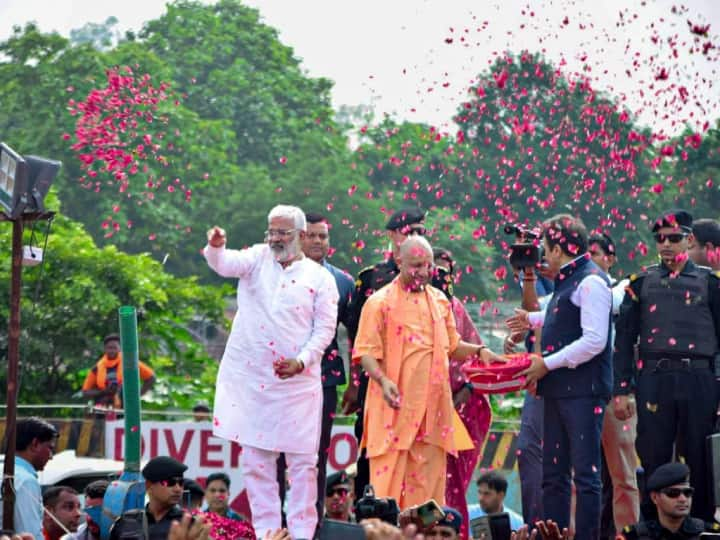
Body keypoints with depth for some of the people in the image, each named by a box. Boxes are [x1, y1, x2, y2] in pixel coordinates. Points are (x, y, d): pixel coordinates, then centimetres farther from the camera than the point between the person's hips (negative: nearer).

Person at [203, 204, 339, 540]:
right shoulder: (258, 259, 8)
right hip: (250, 378, 2)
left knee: (303, 461, -1)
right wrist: (215, 247, -34)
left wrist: (301, 361, -15)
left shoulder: (320, 278, 3)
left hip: (298, 381, -2)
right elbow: (226, 264, -11)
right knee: (255, 458, 4)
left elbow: (325, 328, 0)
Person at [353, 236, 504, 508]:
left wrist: (479, 350, 5)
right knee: (389, 478, -8)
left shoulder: (439, 301, 15)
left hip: (432, 403, 5)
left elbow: (452, 346, 23)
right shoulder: (381, 302, -2)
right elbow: (366, 352, -6)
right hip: (396, 404, -5)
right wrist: (383, 380, -23)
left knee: (428, 482, 5)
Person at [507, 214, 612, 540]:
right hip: (558, 390, 10)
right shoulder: (568, 281, 15)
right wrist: (534, 320, 36)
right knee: (553, 475, 12)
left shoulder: (591, 281, -13)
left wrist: (548, 363, -16)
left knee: (586, 474, -7)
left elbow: (594, 340, -20)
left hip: (583, 391, -10)